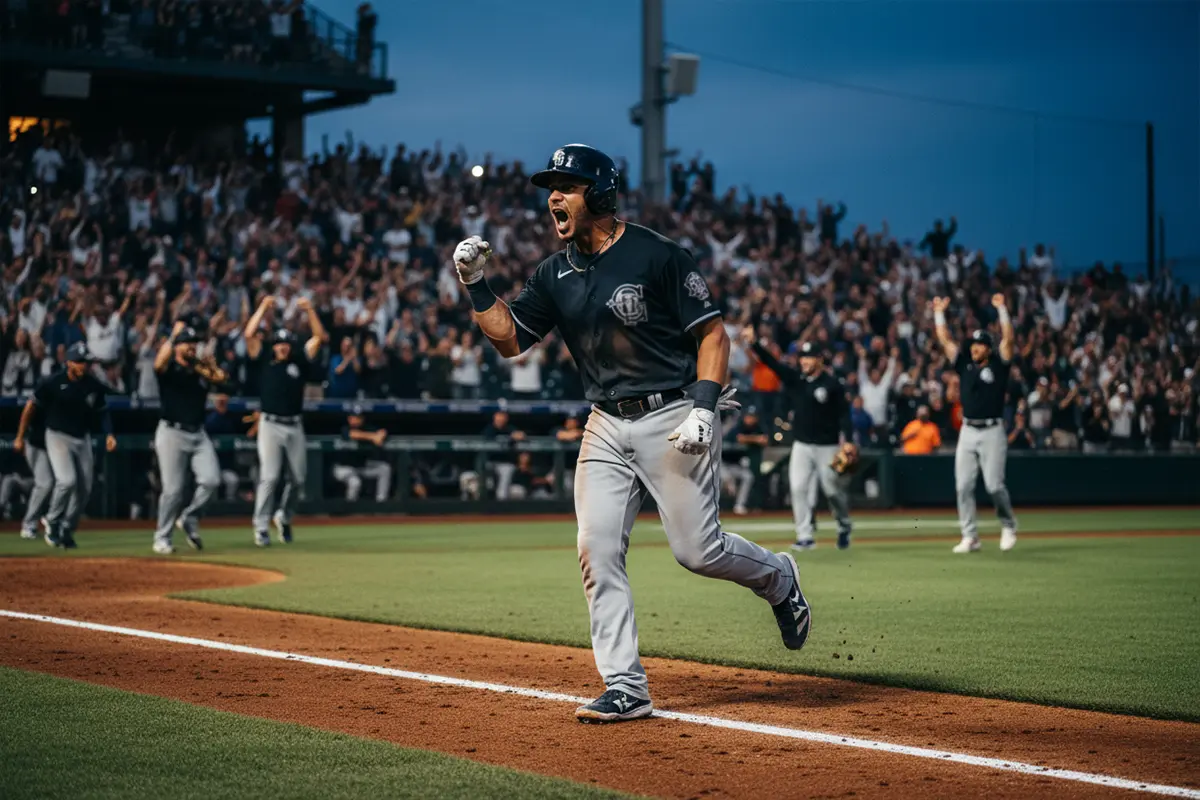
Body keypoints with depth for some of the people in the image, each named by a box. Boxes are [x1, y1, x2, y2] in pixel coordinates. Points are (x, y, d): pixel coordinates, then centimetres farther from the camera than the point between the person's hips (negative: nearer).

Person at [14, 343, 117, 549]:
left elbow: (102, 412, 11)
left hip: (82, 439, 5)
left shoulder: (94, 386, -2)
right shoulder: (53, 382, -12)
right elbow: (31, 406, -3)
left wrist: (109, 434, -6)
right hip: (58, 436, -5)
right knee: (67, 480, -22)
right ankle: (52, 522, 1)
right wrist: (20, 437, 0)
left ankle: (67, 530, 19)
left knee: (84, 489, 2)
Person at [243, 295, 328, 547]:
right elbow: (249, 335, -3)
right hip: (270, 425, -3)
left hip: (295, 426, 3)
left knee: (298, 477, 5)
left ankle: (284, 517, 28)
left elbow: (319, 337, 6)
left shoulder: (300, 362, 11)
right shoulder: (264, 362, 6)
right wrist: (263, 307, -3)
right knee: (269, 476, -11)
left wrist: (309, 310, -1)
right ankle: (261, 527, -8)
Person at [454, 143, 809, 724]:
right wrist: (476, 285, -3)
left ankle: (777, 578, 27)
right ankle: (626, 688, 0)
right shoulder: (555, 275, 9)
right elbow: (508, 339, 11)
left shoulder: (657, 256, -10)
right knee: (597, 550, -5)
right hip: (607, 426, 6)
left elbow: (713, 333, -9)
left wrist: (703, 408, -19)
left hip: (673, 417, -6)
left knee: (696, 550, -6)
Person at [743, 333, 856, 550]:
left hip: (828, 446, -4)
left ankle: (844, 527, 29)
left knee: (834, 490, 4)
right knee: (798, 488, -7)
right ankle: (805, 536, -5)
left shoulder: (832, 385, -7)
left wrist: (848, 441, -18)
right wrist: (754, 343, -21)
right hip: (801, 445, 4)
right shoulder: (794, 378, 3)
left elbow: (844, 414, -8)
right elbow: (772, 362, -7)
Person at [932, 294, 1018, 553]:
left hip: (993, 432, -4)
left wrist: (1002, 309, -12)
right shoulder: (964, 365, 13)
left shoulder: (998, 366, 3)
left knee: (994, 485, -8)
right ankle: (970, 537, 3)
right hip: (967, 432, 4)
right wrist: (939, 313, 8)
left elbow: (1008, 339, -8)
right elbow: (945, 341, 13)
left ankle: (1008, 526, 16)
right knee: (963, 485, -2)